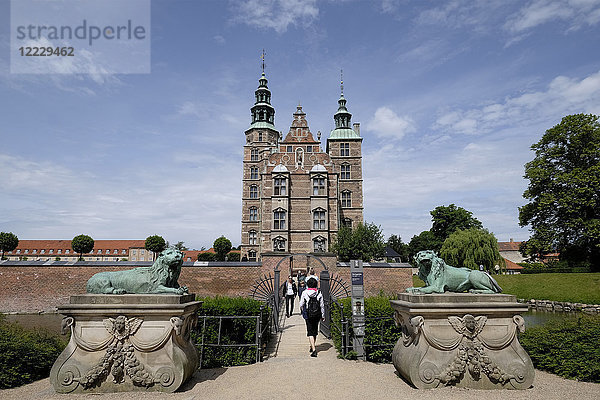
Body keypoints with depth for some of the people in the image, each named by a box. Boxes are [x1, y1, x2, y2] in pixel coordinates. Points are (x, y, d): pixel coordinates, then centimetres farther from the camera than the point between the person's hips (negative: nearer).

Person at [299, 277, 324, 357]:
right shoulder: (319, 293, -6)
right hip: (317, 315, 3)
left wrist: (303, 311, 19)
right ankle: (313, 345, 35)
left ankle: (314, 350, -9)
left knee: (310, 332, 1)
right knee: (315, 330, 21)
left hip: (308, 315, -3)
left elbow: (301, 305, -2)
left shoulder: (304, 293, -10)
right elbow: (322, 305, -1)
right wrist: (323, 316, 9)